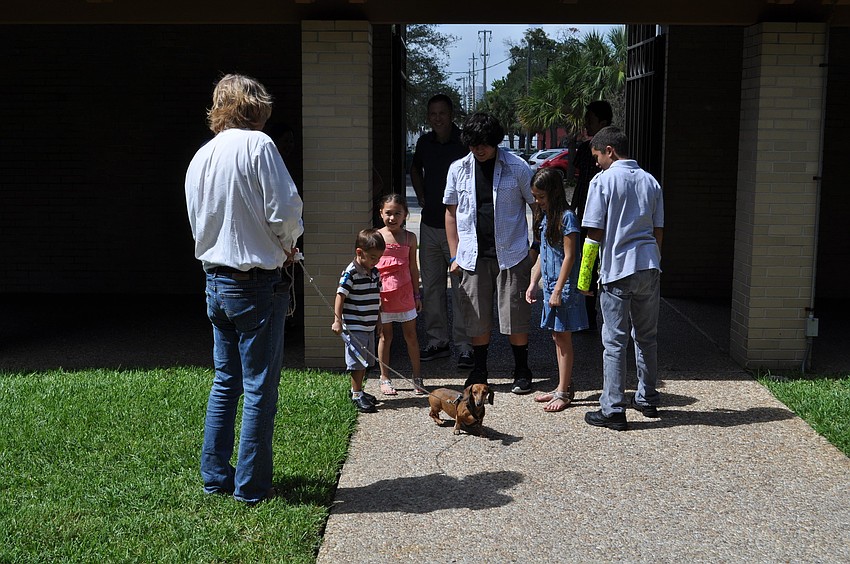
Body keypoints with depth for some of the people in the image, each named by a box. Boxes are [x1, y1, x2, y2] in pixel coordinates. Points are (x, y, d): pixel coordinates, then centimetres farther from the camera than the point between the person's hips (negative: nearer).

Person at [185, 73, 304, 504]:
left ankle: (214, 477, 24)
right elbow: (285, 212, -18)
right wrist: (287, 245, 4)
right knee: (260, 388, 2)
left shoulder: (200, 157, 10)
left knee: (225, 382, 17)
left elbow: (199, 223, 16)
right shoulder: (257, 145, -12)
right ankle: (251, 486, 8)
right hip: (256, 283, -7)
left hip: (215, 281, 8)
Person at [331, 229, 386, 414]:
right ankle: (357, 395, 5)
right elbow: (340, 296, -16)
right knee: (357, 362, -4)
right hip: (354, 327, -8)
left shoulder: (375, 272, 9)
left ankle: (357, 390, 29)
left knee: (366, 361, 16)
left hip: (369, 327, 8)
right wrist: (337, 320, -20)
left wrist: (378, 320, 21)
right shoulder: (351, 273, -15)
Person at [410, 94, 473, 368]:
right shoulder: (424, 142, 9)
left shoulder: (465, 142, -8)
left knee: (461, 286, -5)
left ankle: (464, 346, 1)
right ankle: (437, 341, 20)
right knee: (431, 286, 10)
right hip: (429, 224, 6)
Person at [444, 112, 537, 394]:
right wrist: (455, 255, 7)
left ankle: (522, 372, 17)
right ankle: (479, 371, 23)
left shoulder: (517, 167, -4)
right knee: (477, 318, 8)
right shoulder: (458, 169, 4)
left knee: (516, 317, 2)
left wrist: (536, 248, -3)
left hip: (511, 254, -2)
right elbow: (451, 212, 11)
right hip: (473, 255, 3)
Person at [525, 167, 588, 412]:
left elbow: (569, 257, -16)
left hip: (564, 287, -8)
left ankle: (563, 392, 4)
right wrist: (533, 284, 12)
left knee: (563, 338, -2)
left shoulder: (566, 217, -14)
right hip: (549, 285, 8)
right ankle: (564, 387, 21)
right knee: (557, 337, 12)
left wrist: (558, 291, -17)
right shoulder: (543, 217, 11)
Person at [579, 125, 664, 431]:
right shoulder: (650, 181, 11)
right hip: (649, 267, 6)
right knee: (647, 337, 16)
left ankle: (613, 410, 1)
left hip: (617, 269, -5)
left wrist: (584, 276, -1)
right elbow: (658, 231, 12)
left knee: (615, 341, -1)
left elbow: (594, 232, -9)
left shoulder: (603, 180, -6)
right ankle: (647, 399, 27)